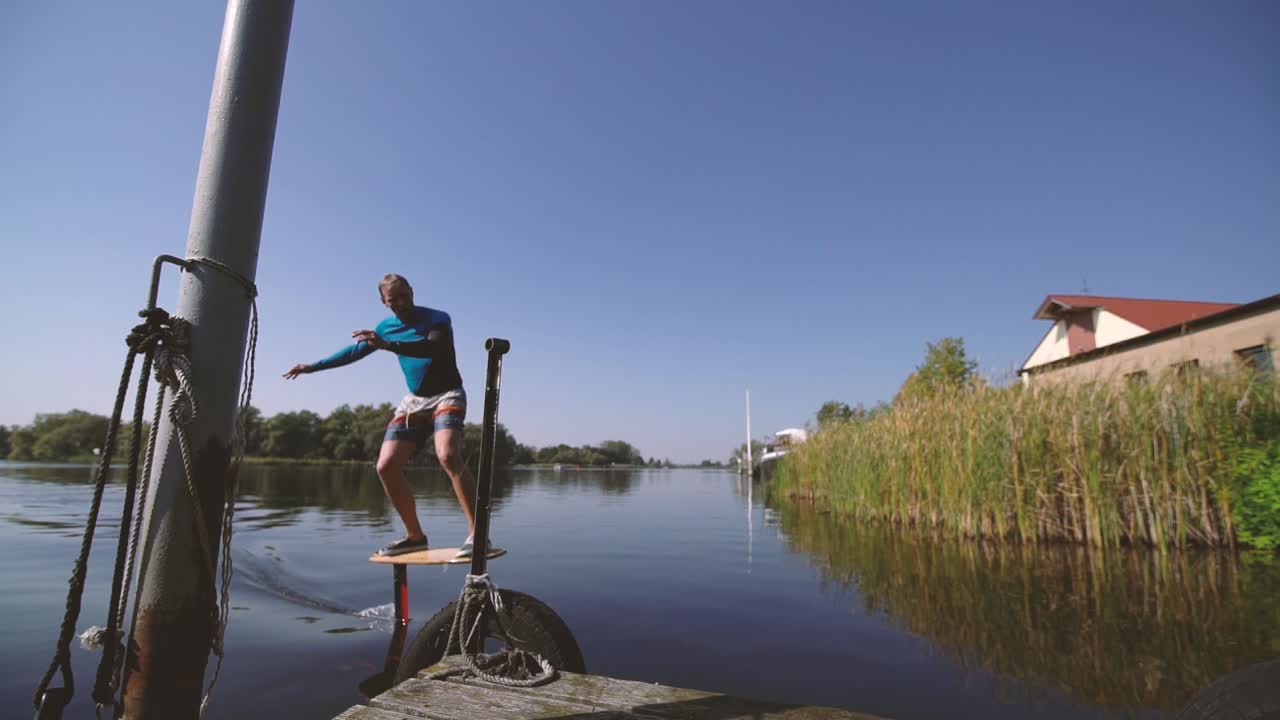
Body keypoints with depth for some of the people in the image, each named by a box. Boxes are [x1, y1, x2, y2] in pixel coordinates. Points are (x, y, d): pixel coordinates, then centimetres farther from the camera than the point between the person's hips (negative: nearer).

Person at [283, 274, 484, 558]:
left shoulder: (438, 319, -10)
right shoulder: (386, 327, 9)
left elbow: (433, 347, -30)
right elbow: (353, 351, 22)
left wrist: (387, 345, -38)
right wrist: (313, 366, 26)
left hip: (446, 395, -7)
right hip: (413, 401, 7)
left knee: (448, 455, -32)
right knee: (386, 467, -4)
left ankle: (477, 533, -30)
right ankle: (415, 536, 8)